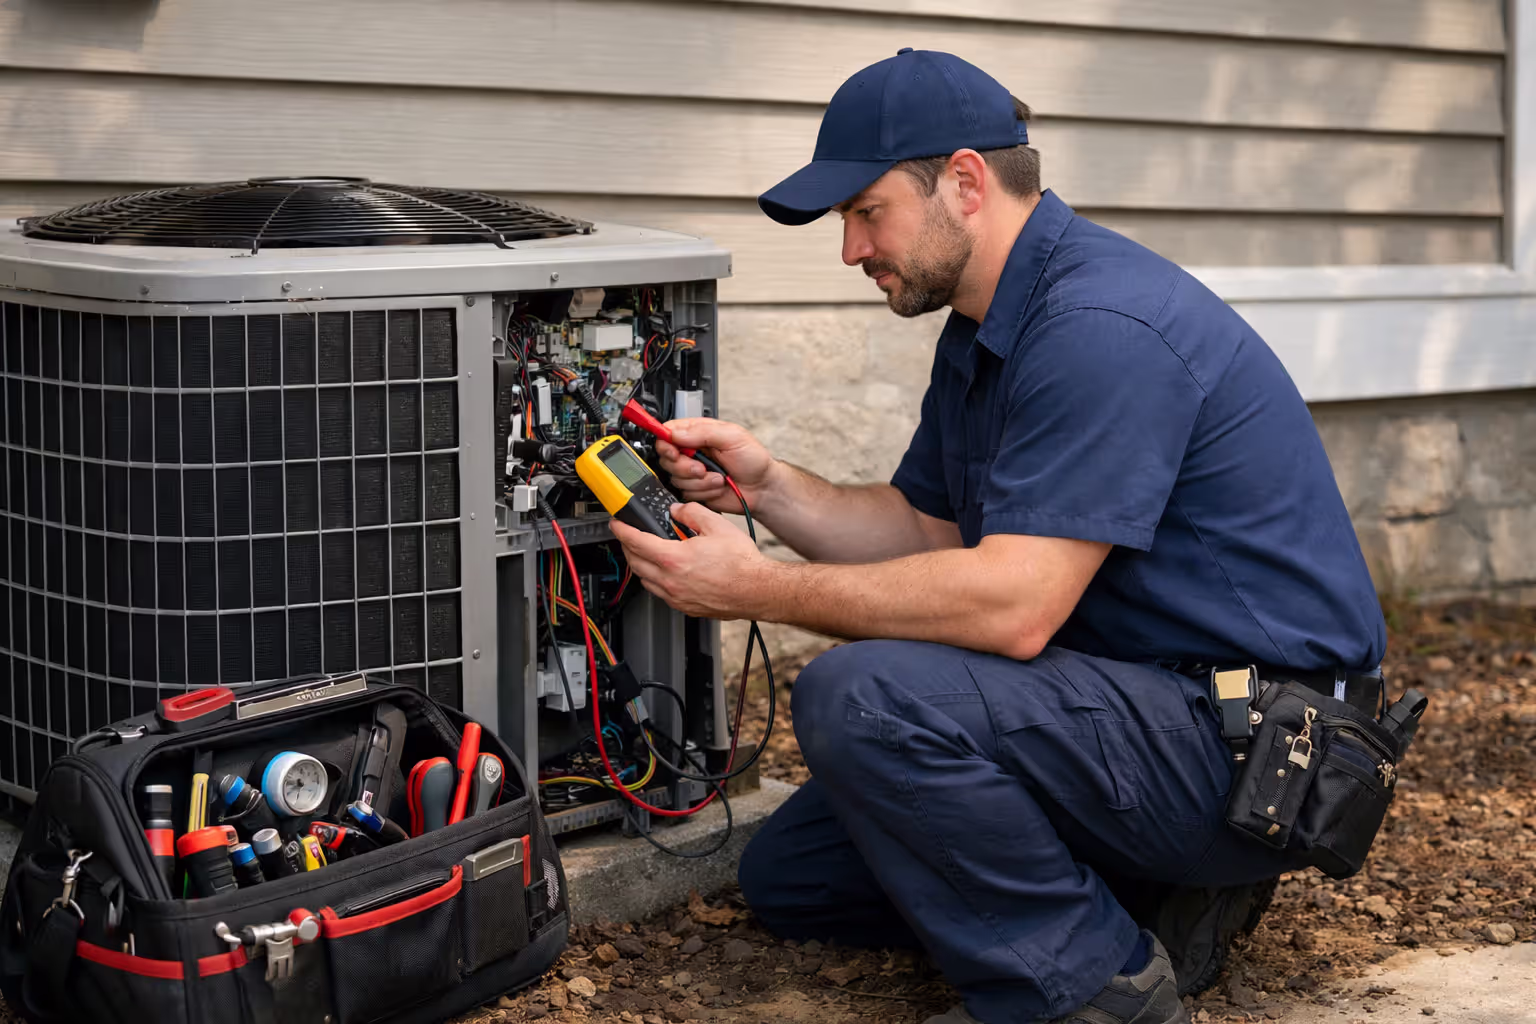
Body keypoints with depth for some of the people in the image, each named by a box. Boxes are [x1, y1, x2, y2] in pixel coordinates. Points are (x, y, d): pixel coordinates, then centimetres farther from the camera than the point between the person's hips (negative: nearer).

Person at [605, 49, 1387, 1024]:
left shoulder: (1102, 325, -23)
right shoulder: (984, 331, 10)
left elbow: (1012, 605, -29)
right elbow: (921, 529, 15)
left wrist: (756, 589, -21)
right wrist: (768, 484, -2)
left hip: (1252, 754, -11)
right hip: (1140, 706, 11)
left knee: (863, 695, -29)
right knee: (789, 876, 12)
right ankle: (1149, 891, 11)